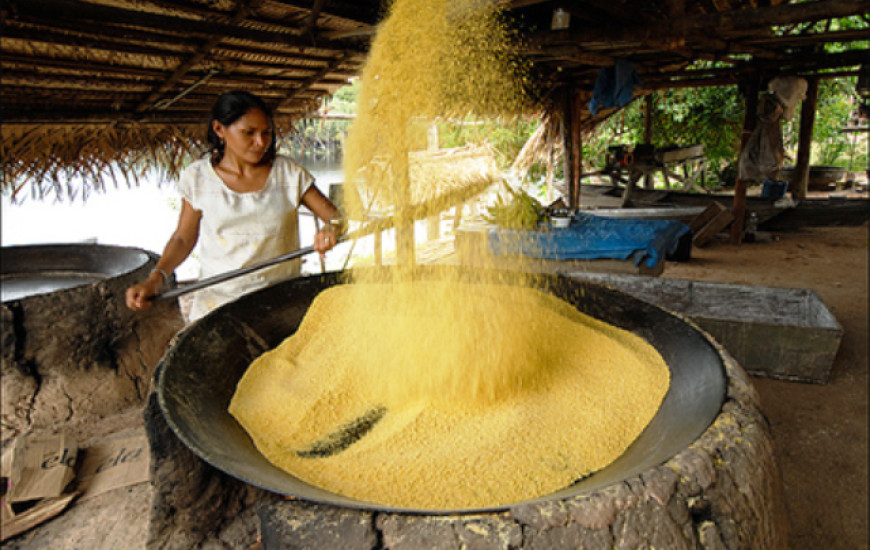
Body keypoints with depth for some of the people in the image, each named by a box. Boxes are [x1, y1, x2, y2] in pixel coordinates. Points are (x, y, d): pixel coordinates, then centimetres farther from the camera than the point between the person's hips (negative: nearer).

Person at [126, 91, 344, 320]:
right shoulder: (198, 177, 2)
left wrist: (332, 229, -23)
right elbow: (183, 238, 10)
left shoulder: (289, 173, 0)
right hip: (218, 299, 0)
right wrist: (156, 278, -4)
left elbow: (338, 217, 0)